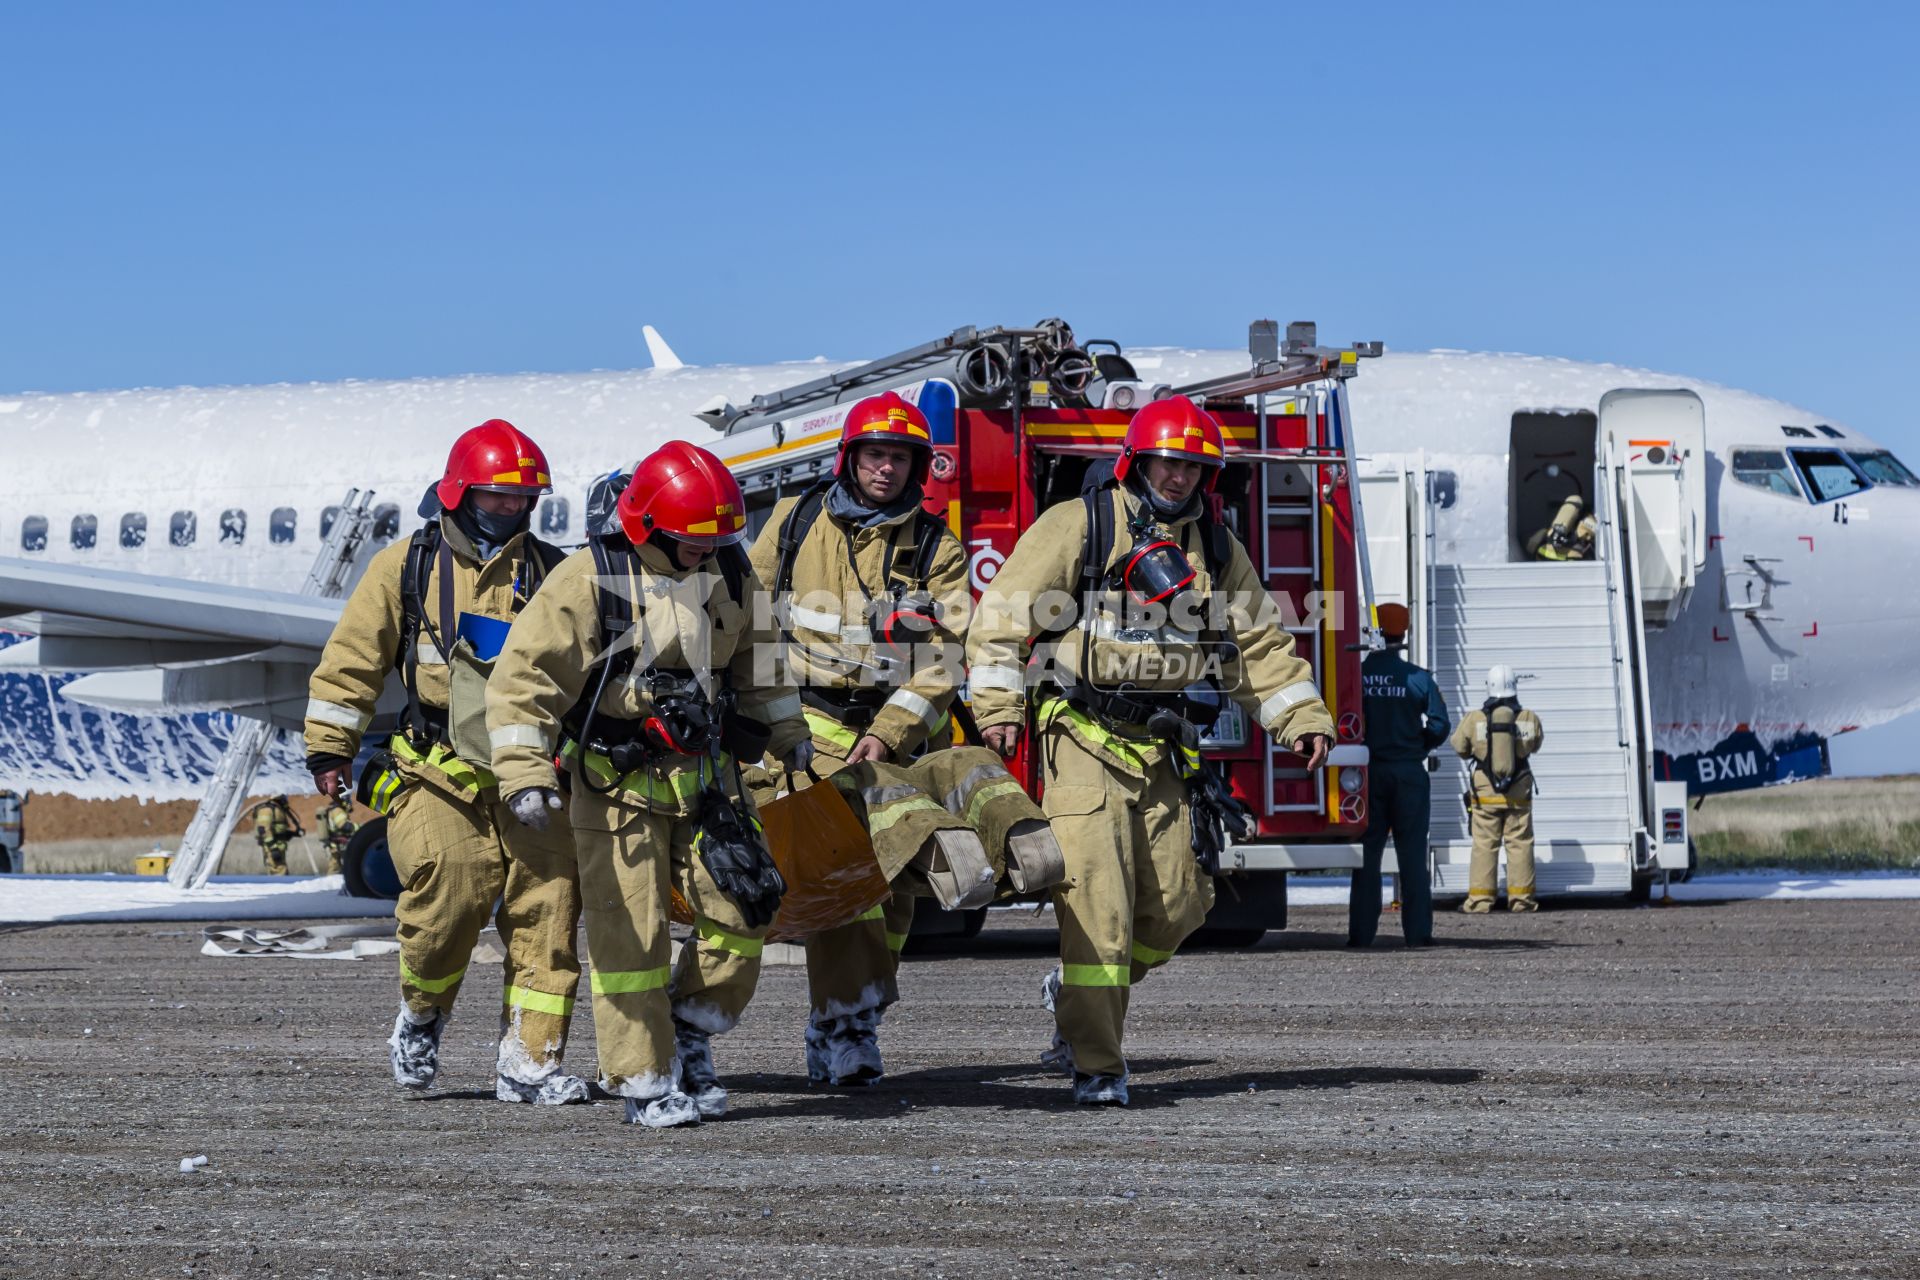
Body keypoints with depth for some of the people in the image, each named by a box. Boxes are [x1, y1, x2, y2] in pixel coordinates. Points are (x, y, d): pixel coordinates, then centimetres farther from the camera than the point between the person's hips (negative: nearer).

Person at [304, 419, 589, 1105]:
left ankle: (529, 1061, 0)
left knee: (546, 910, -6)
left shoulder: (550, 573, 11)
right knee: (449, 897, -16)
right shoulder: (406, 566, 5)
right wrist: (329, 747, 5)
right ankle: (421, 1014, 14)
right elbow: (352, 658, 9)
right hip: (439, 775, -2)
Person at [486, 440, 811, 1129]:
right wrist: (524, 773, -25)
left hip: (704, 777, 5)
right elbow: (525, 675, -17)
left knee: (743, 910, 0)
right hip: (618, 783, -5)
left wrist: (787, 731, 22)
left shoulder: (730, 575, 3)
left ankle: (690, 1033, 21)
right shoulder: (591, 580, -16)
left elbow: (755, 657, 23)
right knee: (631, 934, -3)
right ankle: (644, 1079, 7)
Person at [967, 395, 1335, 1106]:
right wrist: (997, 707, -16)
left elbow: (1259, 643, 18)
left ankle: (1076, 996, 30)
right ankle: (1096, 1066, -5)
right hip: (1085, 745, -6)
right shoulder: (1078, 526, -4)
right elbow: (1003, 614, -7)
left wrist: (1303, 717, 7)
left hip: (1166, 752, 6)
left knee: (1178, 903, 5)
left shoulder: (1215, 548, 12)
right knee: (1097, 903, -12)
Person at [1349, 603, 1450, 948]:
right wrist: (1418, 747, 9)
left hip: (1366, 773, 1)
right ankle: (1417, 931, 1)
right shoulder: (1418, 678, -5)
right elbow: (1439, 724, -9)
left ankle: (1361, 931, 2)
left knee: (1366, 854, 5)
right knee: (1412, 855, 3)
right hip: (1409, 773, -1)